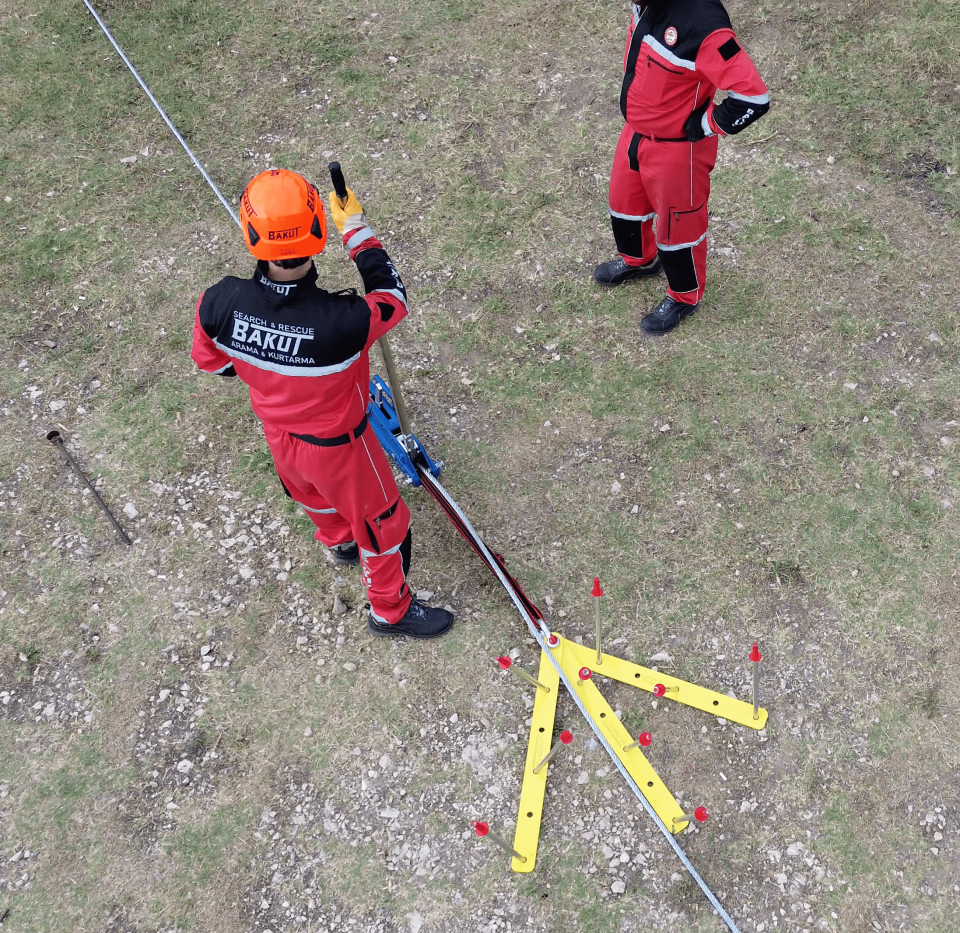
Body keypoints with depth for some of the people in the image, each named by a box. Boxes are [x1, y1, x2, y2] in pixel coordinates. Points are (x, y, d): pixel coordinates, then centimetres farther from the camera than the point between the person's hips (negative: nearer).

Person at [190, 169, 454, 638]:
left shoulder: (219, 303, -26)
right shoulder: (342, 322, -41)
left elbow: (210, 359, -5)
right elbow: (392, 298, -19)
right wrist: (356, 230, -10)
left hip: (277, 433, 5)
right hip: (338, 447, -5)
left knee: (315, 494, 36)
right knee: (381, 523, 22)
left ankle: (341, 541, 70)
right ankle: (390, 610, 47)